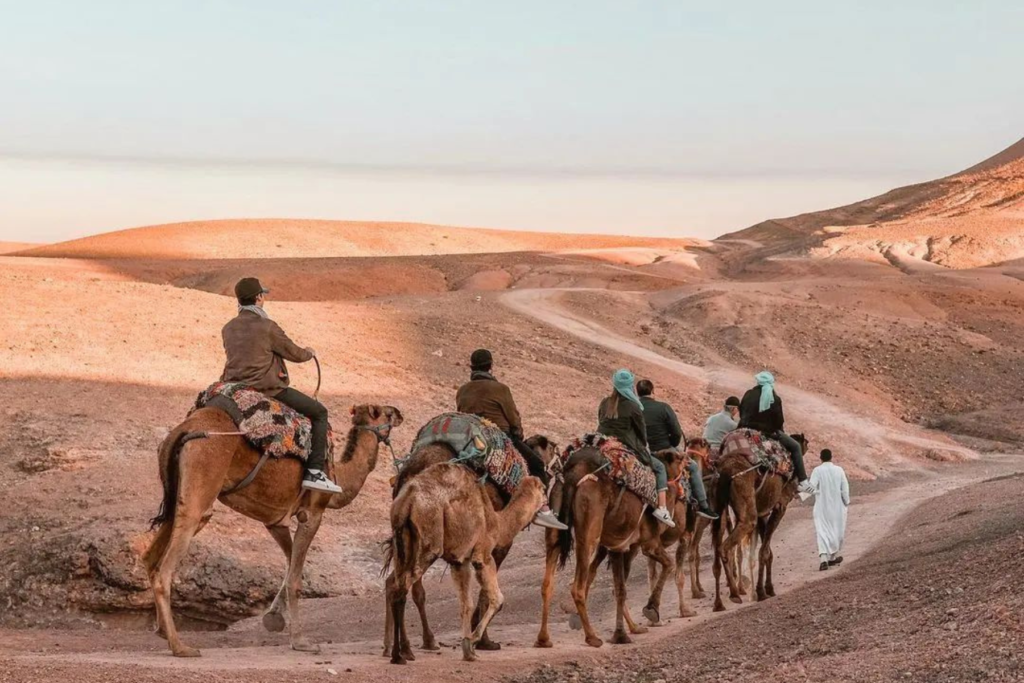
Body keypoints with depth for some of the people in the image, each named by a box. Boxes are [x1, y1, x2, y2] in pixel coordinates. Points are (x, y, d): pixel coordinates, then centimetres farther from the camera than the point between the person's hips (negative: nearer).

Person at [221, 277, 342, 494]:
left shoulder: (228, 328, 10)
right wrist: (309, 353, 21)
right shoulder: (267, 327, -11)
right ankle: (314, 472, -6)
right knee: (319, 413, 3)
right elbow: (295, 354, -2)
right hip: (267, 389, -7)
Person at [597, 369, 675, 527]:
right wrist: (644, 446, 21)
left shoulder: (604, 404, 8)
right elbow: (641, 429, 1)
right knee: (659, 467, 10)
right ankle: (662, 509, -2)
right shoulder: (633, 406, -7)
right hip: (627, 448, -5)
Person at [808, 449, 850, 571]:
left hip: (822, 506, -1)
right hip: (837, 506, 1)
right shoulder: (839, 470, -4)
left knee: (822, 531, -1)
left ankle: (824, 559, -17)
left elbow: (812, 487, -20)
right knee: (836, 530, 17)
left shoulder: (817, 470, -10)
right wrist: (846, 502, 9)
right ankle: (833, 557, 28)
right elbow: (845, 488, -1)